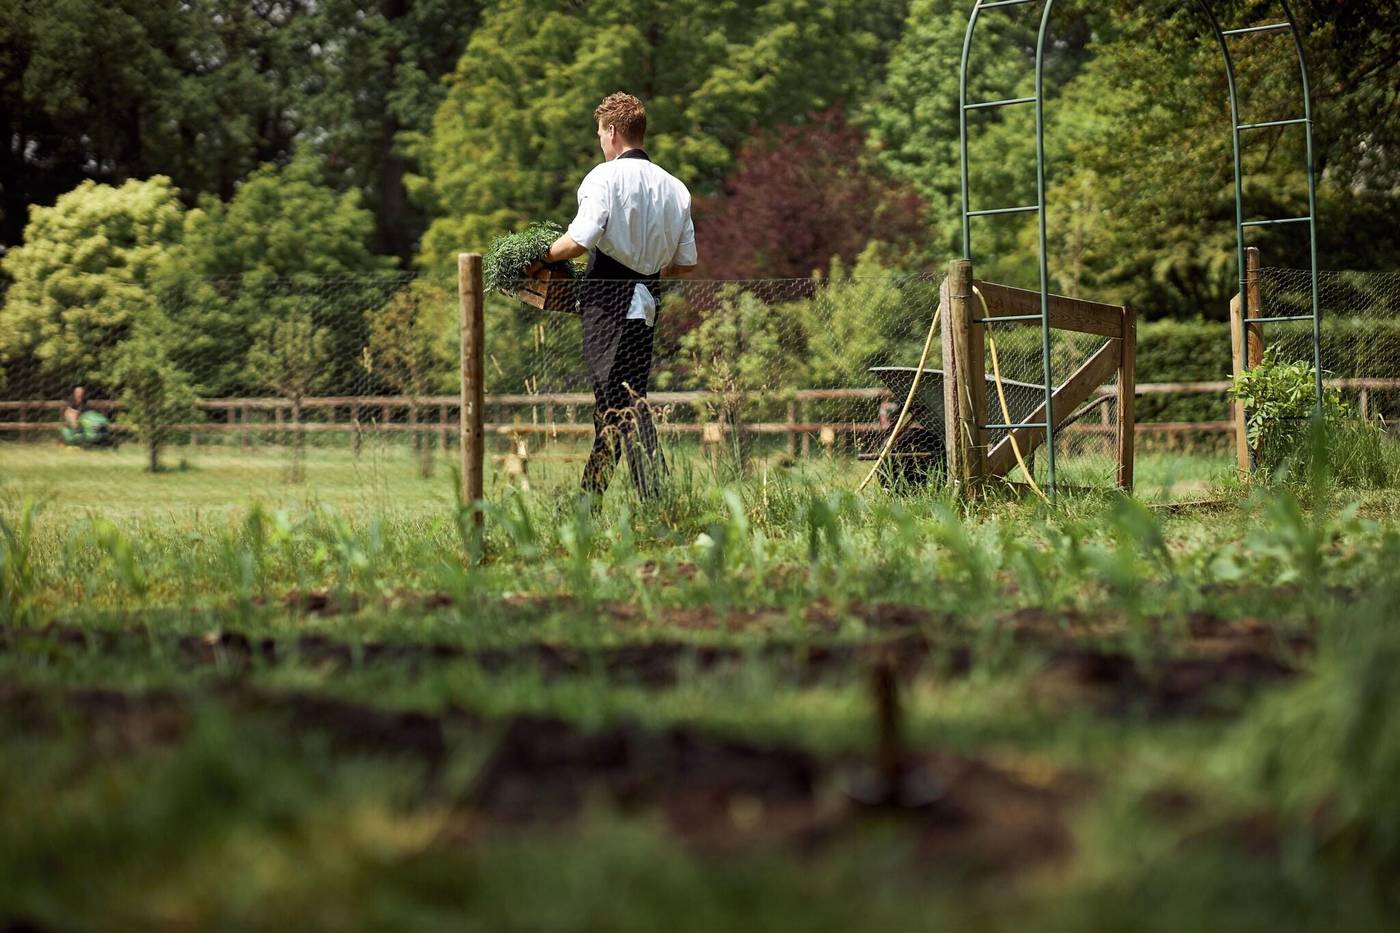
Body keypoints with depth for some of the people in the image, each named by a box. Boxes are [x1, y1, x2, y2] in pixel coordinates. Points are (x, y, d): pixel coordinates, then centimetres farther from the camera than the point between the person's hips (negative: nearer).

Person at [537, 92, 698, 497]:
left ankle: (654, 490, -19)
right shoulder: (674, 187, 12)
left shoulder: (605, 177, -9)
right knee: (619, 397, 14)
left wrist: (544, 255, -3)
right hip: (647, 301, 7)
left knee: (620, 399, -8)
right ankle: (590, 493, 24)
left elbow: (581, 239, -21)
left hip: (608, 297, -7)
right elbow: (687, 262, 11)